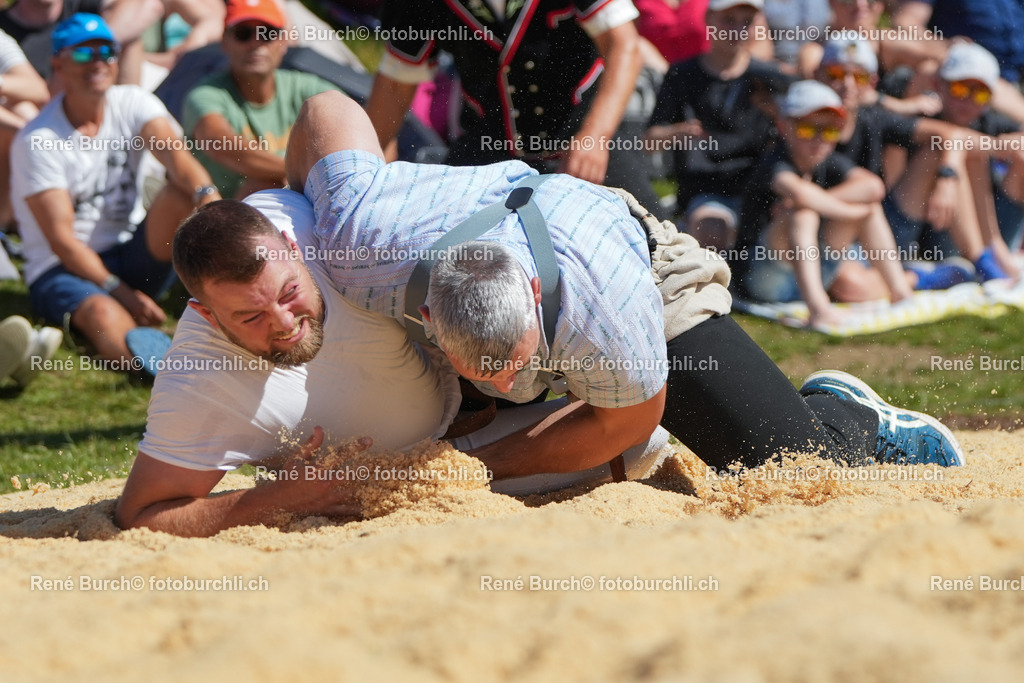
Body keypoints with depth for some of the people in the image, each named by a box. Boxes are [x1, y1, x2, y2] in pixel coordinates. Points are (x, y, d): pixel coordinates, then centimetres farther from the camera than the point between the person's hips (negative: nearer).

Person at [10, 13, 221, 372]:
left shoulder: (132, 103, 1)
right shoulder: (38, 141, -12)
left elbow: (173, 153, -20)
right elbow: (62, 240, -16)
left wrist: (206, 193, -44)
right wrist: (123, 293, -26)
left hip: (130, 257, 4)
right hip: (64, 270, -4)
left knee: (183, 192, -22)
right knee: (103, 314, -37)